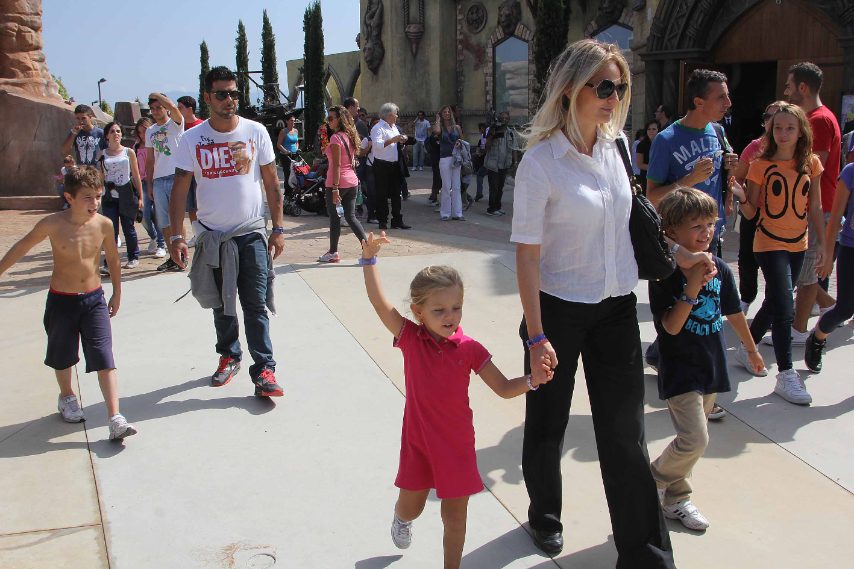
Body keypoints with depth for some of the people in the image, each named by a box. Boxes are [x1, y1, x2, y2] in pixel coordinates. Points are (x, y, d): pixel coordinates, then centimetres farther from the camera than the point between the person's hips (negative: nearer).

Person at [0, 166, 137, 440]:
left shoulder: (103, 224, -9)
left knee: (105, 359, -8)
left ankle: (116, 420, -10)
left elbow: (113, 258, 8)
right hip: (61, 301, 0)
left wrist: (117, 292, 15)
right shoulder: (53, 224, -15)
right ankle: (67, 398, 46)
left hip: (94, 299, 0)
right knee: (63, 355, 18)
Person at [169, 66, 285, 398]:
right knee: (222, 304, 15)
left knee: (256, 305, -4)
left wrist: (278, 228, -2)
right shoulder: (193, 139, -2)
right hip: (213, 236, 2)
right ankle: (229, 356, 34)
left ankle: (264, 370, 1)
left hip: (252, 234, -1)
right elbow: (180, 190, -1)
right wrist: (176, 237, -9)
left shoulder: (255, 132, -2)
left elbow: (272, 183, 2)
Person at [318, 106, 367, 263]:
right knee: (351, 217, 11)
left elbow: (337, 165, -18)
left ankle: (333, 253, 13)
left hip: (337, 183, -8)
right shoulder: (350, 136, 11)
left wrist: (335, 189, -19)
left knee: (334, 217, 4)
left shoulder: (336, 138, -14)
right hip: (352, 182, 8)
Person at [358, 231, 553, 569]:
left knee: (455, 514, 9)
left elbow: (504, 388, -9)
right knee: (411, 506, 15)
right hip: (418, 440, 0)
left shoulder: (469, 349, -11)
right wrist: (369, 259, -27)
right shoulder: (410, 338, -12)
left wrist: (533, 380, -27)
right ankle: (401, 518, 53)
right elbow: (379, 302, -21)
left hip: (456, 443, 0)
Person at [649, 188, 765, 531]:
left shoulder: (720, 269, 2)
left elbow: (733, 313, 17)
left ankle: (675, 501, 29)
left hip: (711, 368, 7)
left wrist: (751, 349, 28)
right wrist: (691, 288, -31)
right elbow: (671, 326, -21)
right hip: (679, 371, -6)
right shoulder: (666, 275, -15)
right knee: (695, 439, -14)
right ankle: (652, 482, 11)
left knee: (692, 440, 14)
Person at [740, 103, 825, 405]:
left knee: (774, 302, 15)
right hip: (769, 243, -4)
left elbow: (815, 207, 7)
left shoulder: (811, 164, 2)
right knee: (784, 308, -11)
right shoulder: (761, 165, -7)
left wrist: (822, 242, 6)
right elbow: (751, 210, -5)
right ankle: (786, 375, -3)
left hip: (797, 244, 5)